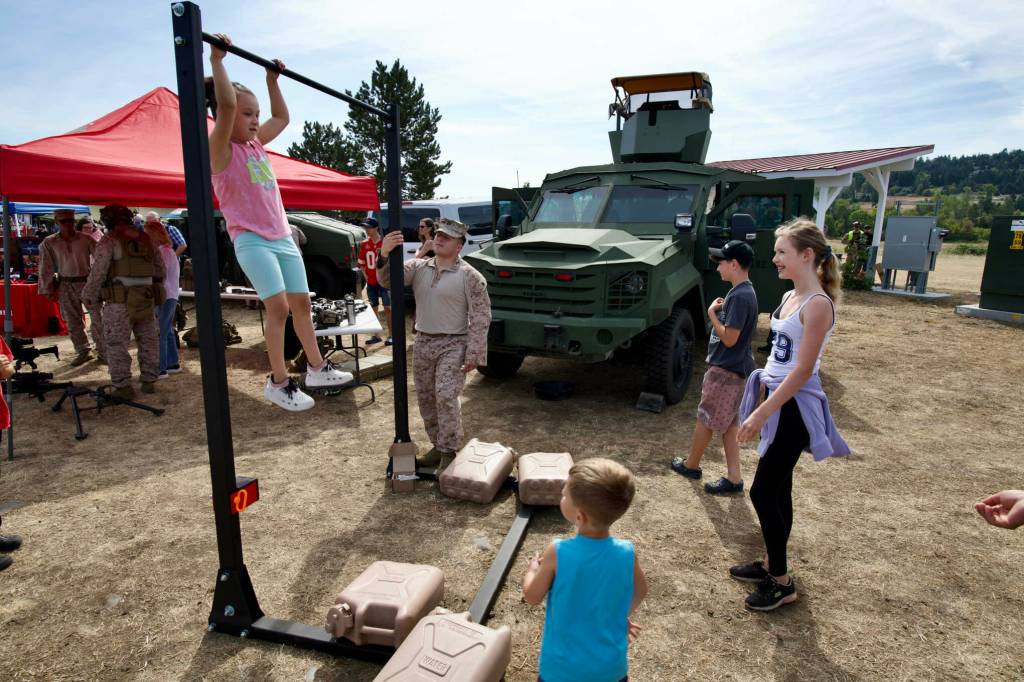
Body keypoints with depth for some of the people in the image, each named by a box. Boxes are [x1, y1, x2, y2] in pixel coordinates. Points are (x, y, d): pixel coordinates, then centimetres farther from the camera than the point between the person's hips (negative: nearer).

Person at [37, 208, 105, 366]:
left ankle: (103, 352, 6)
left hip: (87, 281, -2)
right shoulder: (49, 243, -1)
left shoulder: (86, 239, -6)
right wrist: (48, 290, 3)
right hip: (66, 286, 2)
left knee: (97, 318, -2)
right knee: (73, 321, 9)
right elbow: (46, 268, 3)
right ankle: (82, 351, 21)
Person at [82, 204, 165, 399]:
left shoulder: (109, 241, -6)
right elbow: (160, 268, 16)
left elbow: (97, 273, -9)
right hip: (147, 301, 5)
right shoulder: (146, 240, 11)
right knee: (148, 341, 13)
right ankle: (149, 381, 18)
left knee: (116, 345, 1)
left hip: (120, 302, -5)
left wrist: (88, 297, 2)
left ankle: (123, 387, 1)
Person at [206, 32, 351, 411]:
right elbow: (226, 104, -24)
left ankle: (317, 368, 20)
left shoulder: (255, 142, 13)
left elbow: (282, 117, 28)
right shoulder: (220, 149, -7)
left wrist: (272, 80, 26)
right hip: (251, 240, -7)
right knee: (278, 307, -15)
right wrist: (216, 61, -20)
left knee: (301, 302, 8)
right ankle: (279, 382, -6)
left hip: (283, 237, 8)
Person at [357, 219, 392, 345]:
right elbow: (361, 262, 15)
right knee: (373, 308, 10)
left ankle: (391, 335, 5)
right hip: (371, 282, 5)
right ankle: (375, 335, 20)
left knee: (388, 308, -2)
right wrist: (365, 275, 5)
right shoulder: (364, 244, 6)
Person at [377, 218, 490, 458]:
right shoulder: (418, 267, 6)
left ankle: (448, 451, 0)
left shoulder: (470, 277, -8)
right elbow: (388, 280, -7)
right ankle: (437, 445, 28)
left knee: (446, 397, -14)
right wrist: (385, 256, -28)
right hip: (423, 342, 6)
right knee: (425, 398, 12)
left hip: (453, 345, -5)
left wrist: (474, 355, -15)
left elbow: (480, 318, -10)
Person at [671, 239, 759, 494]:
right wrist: (720, 311, 4)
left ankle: (691, 465, 26)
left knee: (705, 420, 8)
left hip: (725, 370, -10)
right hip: (734, 368, 10)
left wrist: (712, 313, -14)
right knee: (727, 423, 13)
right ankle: (733, 477, 16)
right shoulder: (743, 292, 10)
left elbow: (729, 338, -24)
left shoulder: (740, 296, -22)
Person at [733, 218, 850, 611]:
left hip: (794, 407, -9)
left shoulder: (817, 304, -18)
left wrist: (762, 413, -21)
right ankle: (772, 565, 32)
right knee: (777, 490, 17)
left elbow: (803, 370, -21)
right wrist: (761, 407, 17)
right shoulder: (789, 298, 9)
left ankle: (782, 583, 13)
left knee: (762, 492, -3)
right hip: (777, 400, 9)